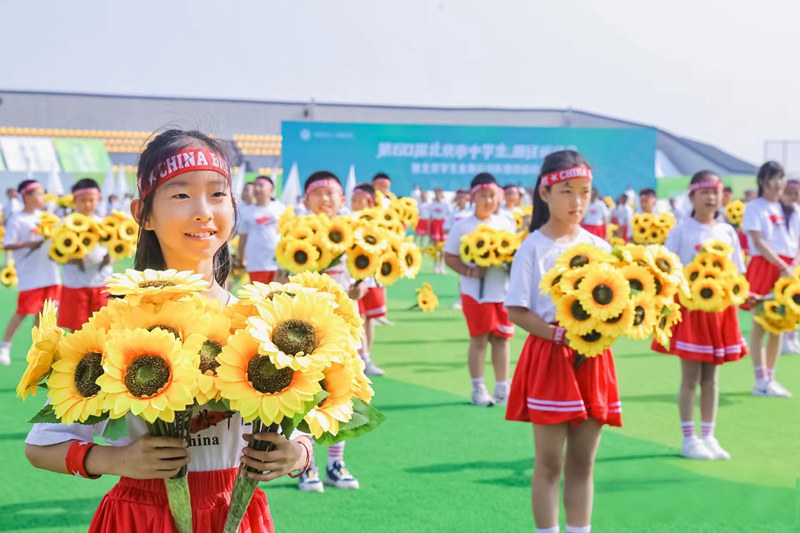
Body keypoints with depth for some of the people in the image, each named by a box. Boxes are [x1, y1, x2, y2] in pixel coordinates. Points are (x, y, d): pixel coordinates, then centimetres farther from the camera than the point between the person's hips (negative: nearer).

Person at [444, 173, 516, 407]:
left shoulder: (507, 224, 7)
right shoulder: (462, 226, -3)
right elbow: (449, 257, -3)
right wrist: (469, 271, -18)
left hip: (502, 290, 3)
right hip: (475, 291, -3)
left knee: (501, 338, 7)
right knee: (479, 339, 0)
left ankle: (502, 388, 16)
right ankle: (478, 388, 9)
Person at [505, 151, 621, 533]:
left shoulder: (599, 247, 8)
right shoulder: (533, 247, -5)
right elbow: (516, 311, -9)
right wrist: (559, 335, -19)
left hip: (592, 360, 4)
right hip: (549, 357, -4)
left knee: (582, 462, 10)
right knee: (549, 463, 1)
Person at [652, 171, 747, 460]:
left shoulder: (727, 232, 8)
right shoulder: (681, 230, -4)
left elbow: (736, 274, 10)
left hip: (720, 307, 4)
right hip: (689, 306, -4)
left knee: (711, 378, 10)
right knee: (690, 378, 1)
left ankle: (708, 437, 17)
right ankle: (688, 439, 9)